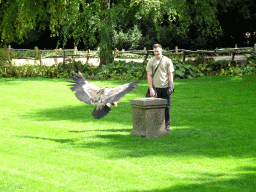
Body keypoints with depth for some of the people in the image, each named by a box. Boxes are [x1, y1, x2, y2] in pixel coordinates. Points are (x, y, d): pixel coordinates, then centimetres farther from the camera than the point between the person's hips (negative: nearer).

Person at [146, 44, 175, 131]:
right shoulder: (151, 61, 5)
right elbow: (149, 76, 3)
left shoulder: (168, 61, 5)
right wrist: (151, 89, -5)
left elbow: (170, 74, 5)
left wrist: (170, 85, -6)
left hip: (166, 87, 0)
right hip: (156, 88, 0)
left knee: (167, 107, 0)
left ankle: (167, 125, 9)